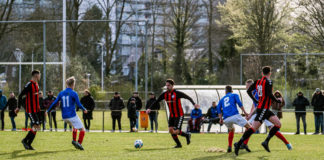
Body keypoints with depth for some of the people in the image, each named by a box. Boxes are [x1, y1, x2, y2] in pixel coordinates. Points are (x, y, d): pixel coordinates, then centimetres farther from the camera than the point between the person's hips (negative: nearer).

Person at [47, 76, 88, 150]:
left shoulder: (61, 93, 8)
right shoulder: (74, 93, -8)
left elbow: (54, 103, 7)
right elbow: (79, 104, -9)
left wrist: (48, 111, 17)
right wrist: (84, 110, 10)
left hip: (64, 117, 6)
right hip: (72, 116, -6)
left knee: (75, 126, 30)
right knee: (82, 130, -1)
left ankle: (74, 140, 12)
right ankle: (79, 143, -22)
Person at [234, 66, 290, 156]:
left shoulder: (258, 82, 11)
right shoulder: (268, 82, -10)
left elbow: (249, 91, 10)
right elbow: (269, 94, -19)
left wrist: (255, 100, 17)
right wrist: (277, 101, -2)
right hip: (263, 109, -9)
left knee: (278, 124, 6)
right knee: (254, 128, -11)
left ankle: (266, 142, 0)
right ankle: (239, 144, -12)